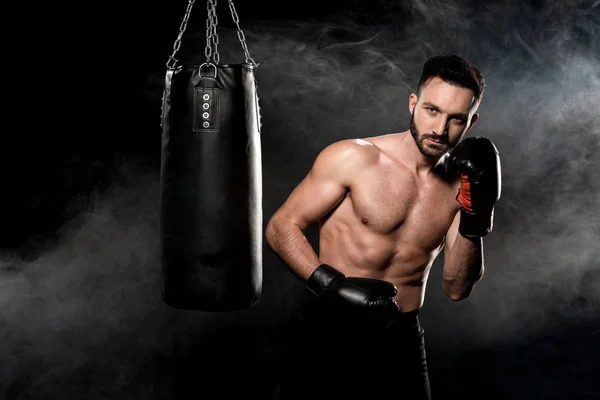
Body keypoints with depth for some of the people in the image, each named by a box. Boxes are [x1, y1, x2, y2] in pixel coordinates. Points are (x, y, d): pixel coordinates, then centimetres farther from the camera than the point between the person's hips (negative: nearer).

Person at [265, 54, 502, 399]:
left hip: (401, 341, 3)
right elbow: (281, 228, -8)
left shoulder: (462, 186, 0)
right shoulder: (352, 158, -11)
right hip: (330, 331, -3)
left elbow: (457, 289, 0)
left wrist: (474, 222, -14)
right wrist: (331, 284, -20)